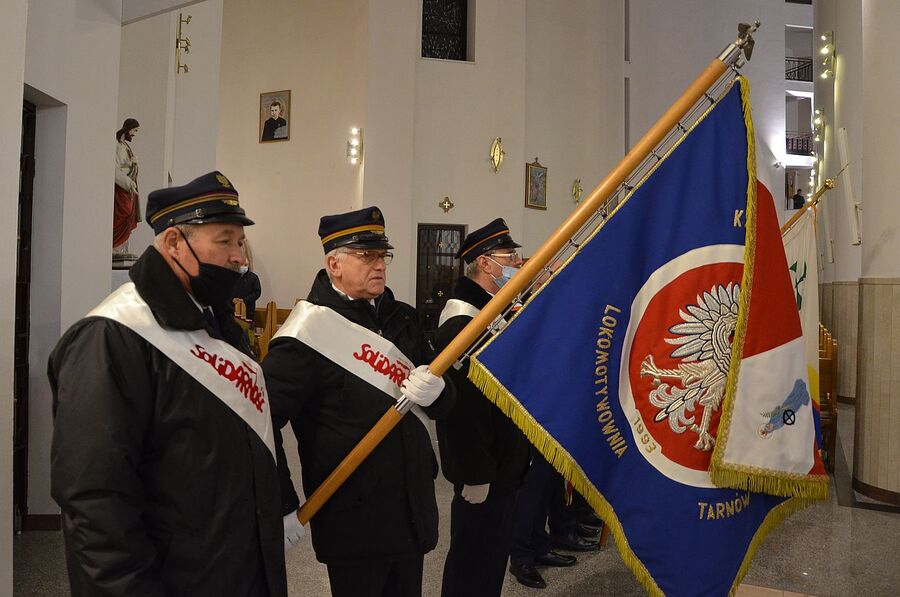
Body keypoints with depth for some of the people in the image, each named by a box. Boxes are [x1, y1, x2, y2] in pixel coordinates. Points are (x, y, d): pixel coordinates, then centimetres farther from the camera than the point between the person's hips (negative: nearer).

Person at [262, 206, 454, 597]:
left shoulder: (403, 318, 5)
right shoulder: (310, 331, -15)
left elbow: (444, 402, 9)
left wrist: (435, 392, -14)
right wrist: (284, 507, -17)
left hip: (415, 508, 6)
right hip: (353, 520, -6)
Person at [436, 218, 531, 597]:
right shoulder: (463, 325, -24)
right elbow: (464, 407, -28)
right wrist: (475, 476, -24)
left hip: (503, 464, 10)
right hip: (483, 474, -10)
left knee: (493, 551, 22)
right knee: (474, 565, 6)